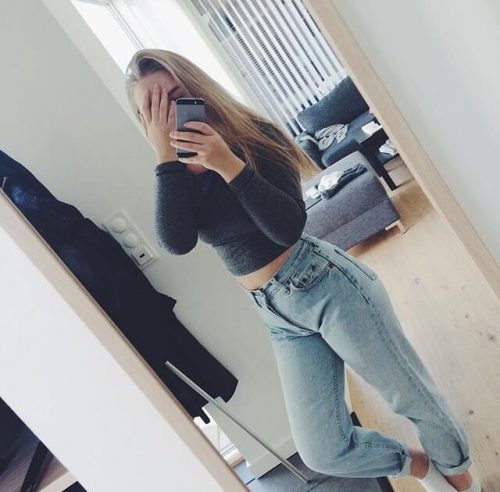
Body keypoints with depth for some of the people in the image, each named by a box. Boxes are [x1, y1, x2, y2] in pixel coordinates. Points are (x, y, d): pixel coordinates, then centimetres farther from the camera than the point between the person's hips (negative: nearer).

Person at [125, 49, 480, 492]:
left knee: (414, 398, 11)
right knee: (324, 452, 7)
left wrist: (229, 164, -28)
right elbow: (177, 242, -17)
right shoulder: (176, 178, 4)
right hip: (279, 316, 5)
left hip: (326, 284, -4)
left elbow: (287, 226, -19)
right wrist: (165, 156, -19)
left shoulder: (251, 134, -8)